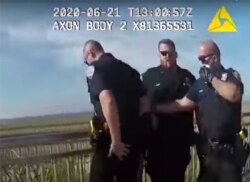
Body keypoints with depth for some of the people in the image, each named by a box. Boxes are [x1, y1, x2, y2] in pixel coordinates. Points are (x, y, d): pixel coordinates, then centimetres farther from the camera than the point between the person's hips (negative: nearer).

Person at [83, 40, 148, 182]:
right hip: (134, 135, 7)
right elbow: (144, 101, 14)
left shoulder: (94, 68, -7)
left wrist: (115, 140, -21)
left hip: (111, 138, -7)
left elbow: (107, 100, -24)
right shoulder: (127, 68, 15)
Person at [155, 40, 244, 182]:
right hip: (206, 148, 4)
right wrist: (154, 108, 3)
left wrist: (212, 78, -12)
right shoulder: (200, 83, 10)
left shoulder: (231, 75, -1)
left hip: (229, 147, -4)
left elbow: (234, 95, -22)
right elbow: (182, 104, 7)